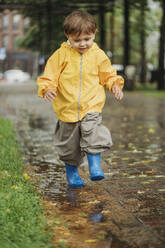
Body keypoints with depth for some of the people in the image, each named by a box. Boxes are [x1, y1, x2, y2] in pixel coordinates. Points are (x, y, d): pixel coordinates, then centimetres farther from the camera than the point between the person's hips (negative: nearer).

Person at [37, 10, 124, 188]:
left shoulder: (98, 55, 0)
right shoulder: (61, 55, -6)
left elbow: (108, 75, 13)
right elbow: (49, 75, -3)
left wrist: (115, 85, -5)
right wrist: (47, 89, -22)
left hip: (91, 106, 0)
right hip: (67, 108, 0)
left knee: (93, 134, -23)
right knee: (69, 145, 12)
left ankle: (95, 167, -11)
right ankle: (71, 172, 32)